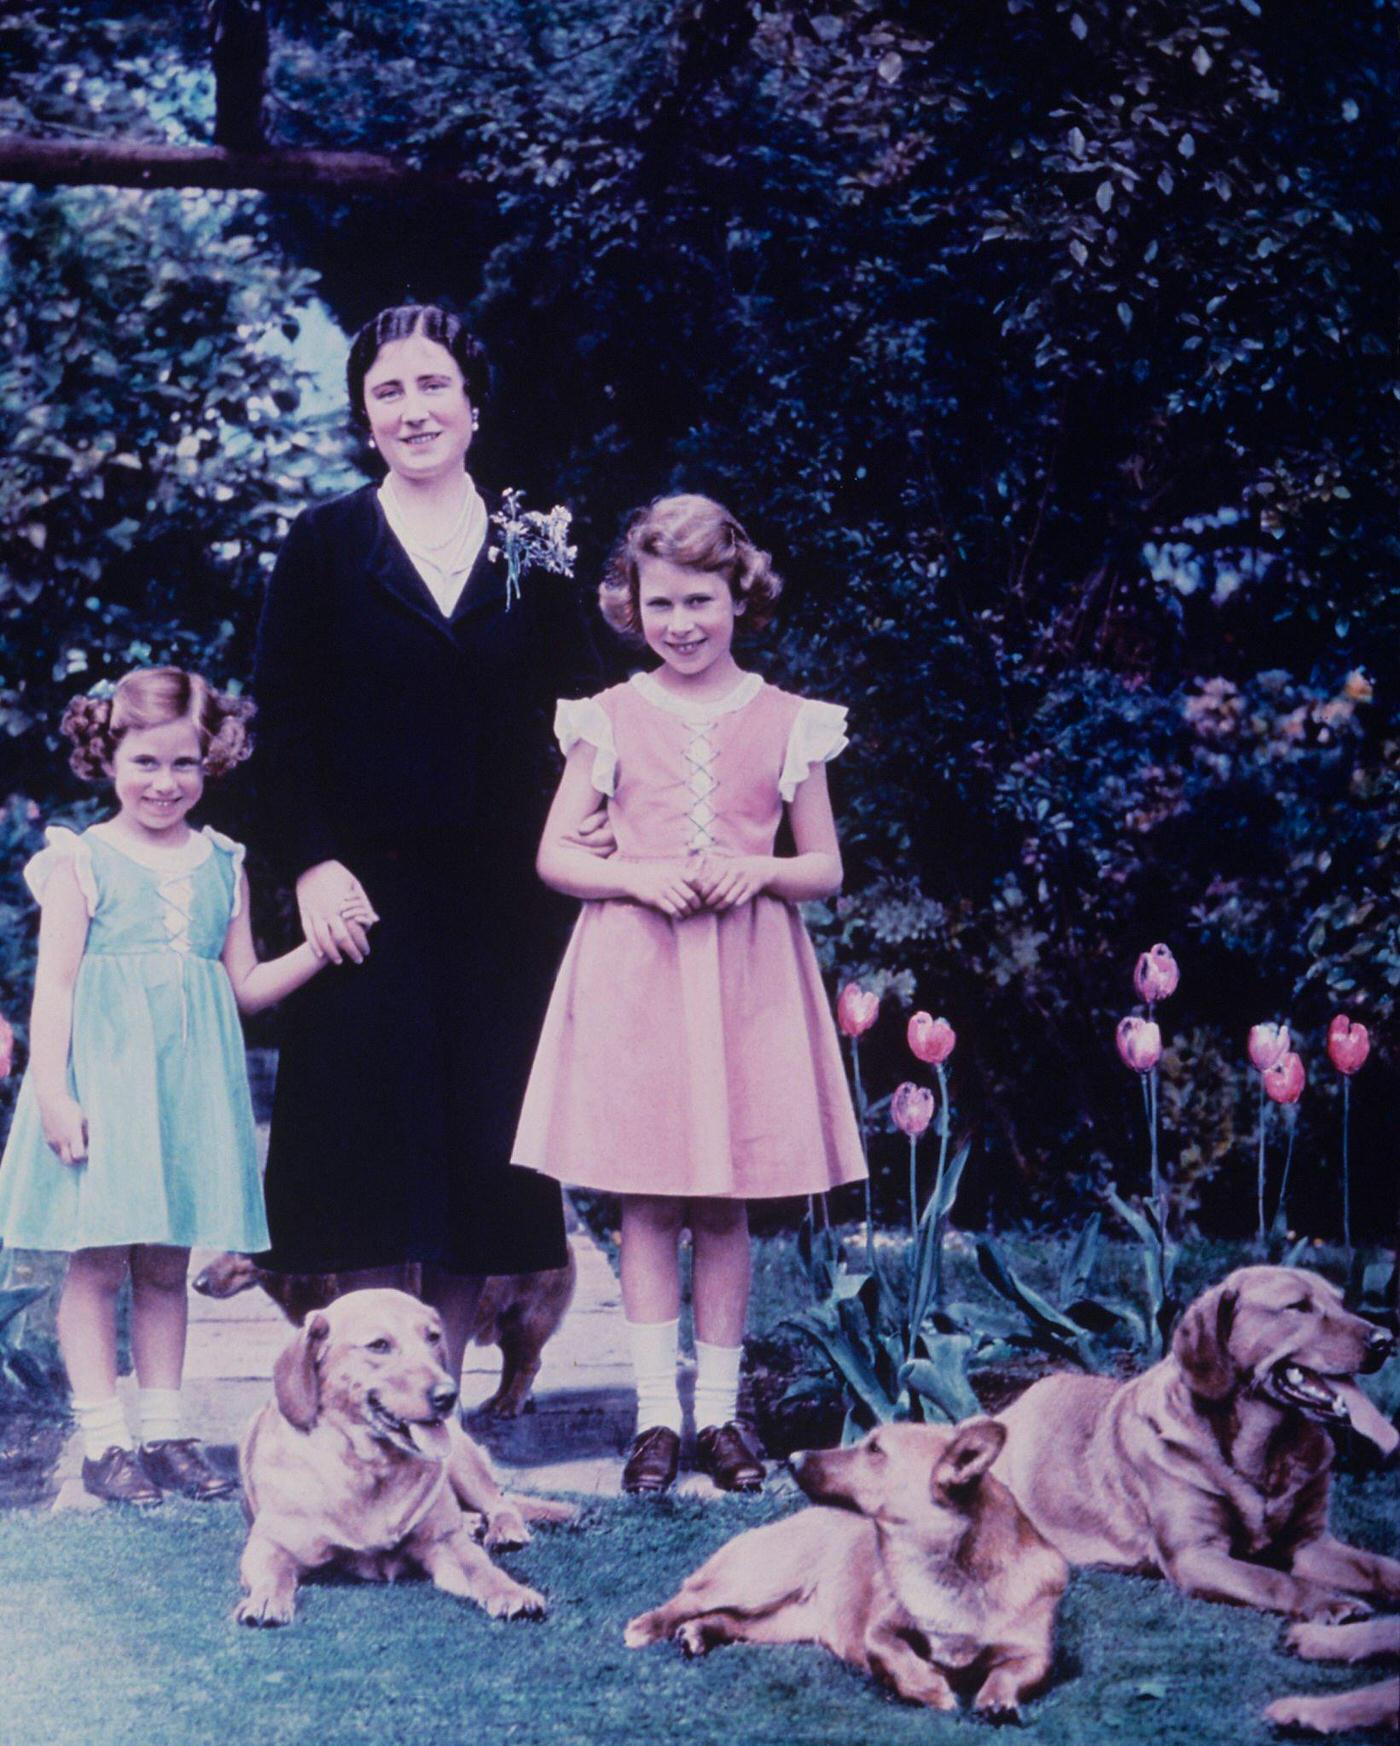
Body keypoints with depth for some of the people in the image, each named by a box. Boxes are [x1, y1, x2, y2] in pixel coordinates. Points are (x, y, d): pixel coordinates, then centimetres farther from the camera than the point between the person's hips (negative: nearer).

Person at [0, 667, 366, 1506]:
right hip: (102, 1078, -4)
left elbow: (246, 987, 15)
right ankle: (103, 1440, 3)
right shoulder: (82, 860, -1)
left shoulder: (223, 865, 11)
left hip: (190, 1084, 4)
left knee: (167, 1264, 9)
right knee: (98, 1261, -2)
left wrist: (322, 947, 2)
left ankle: (164, 1429, 16)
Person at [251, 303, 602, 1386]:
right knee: (370, 1129, -3)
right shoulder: (325, 546, 5)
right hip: (366, 886, -2)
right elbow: (283, 724, 1)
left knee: (482, 1140, 4)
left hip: (499, 891, 2)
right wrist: (311, 862, -9)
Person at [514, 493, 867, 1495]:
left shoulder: (788, 724, 5)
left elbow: (828, 869, 8)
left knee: (727, 1206, 5)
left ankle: (720, 1410, 14)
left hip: (748, 978, 1)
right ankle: (656, 1413, 7)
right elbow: (555, 856, 5)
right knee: (647, 1203, 0)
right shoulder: (610, 720, 4)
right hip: (634, 970, 0)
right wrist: (640, 877, -12)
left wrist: (758, 870, -12)